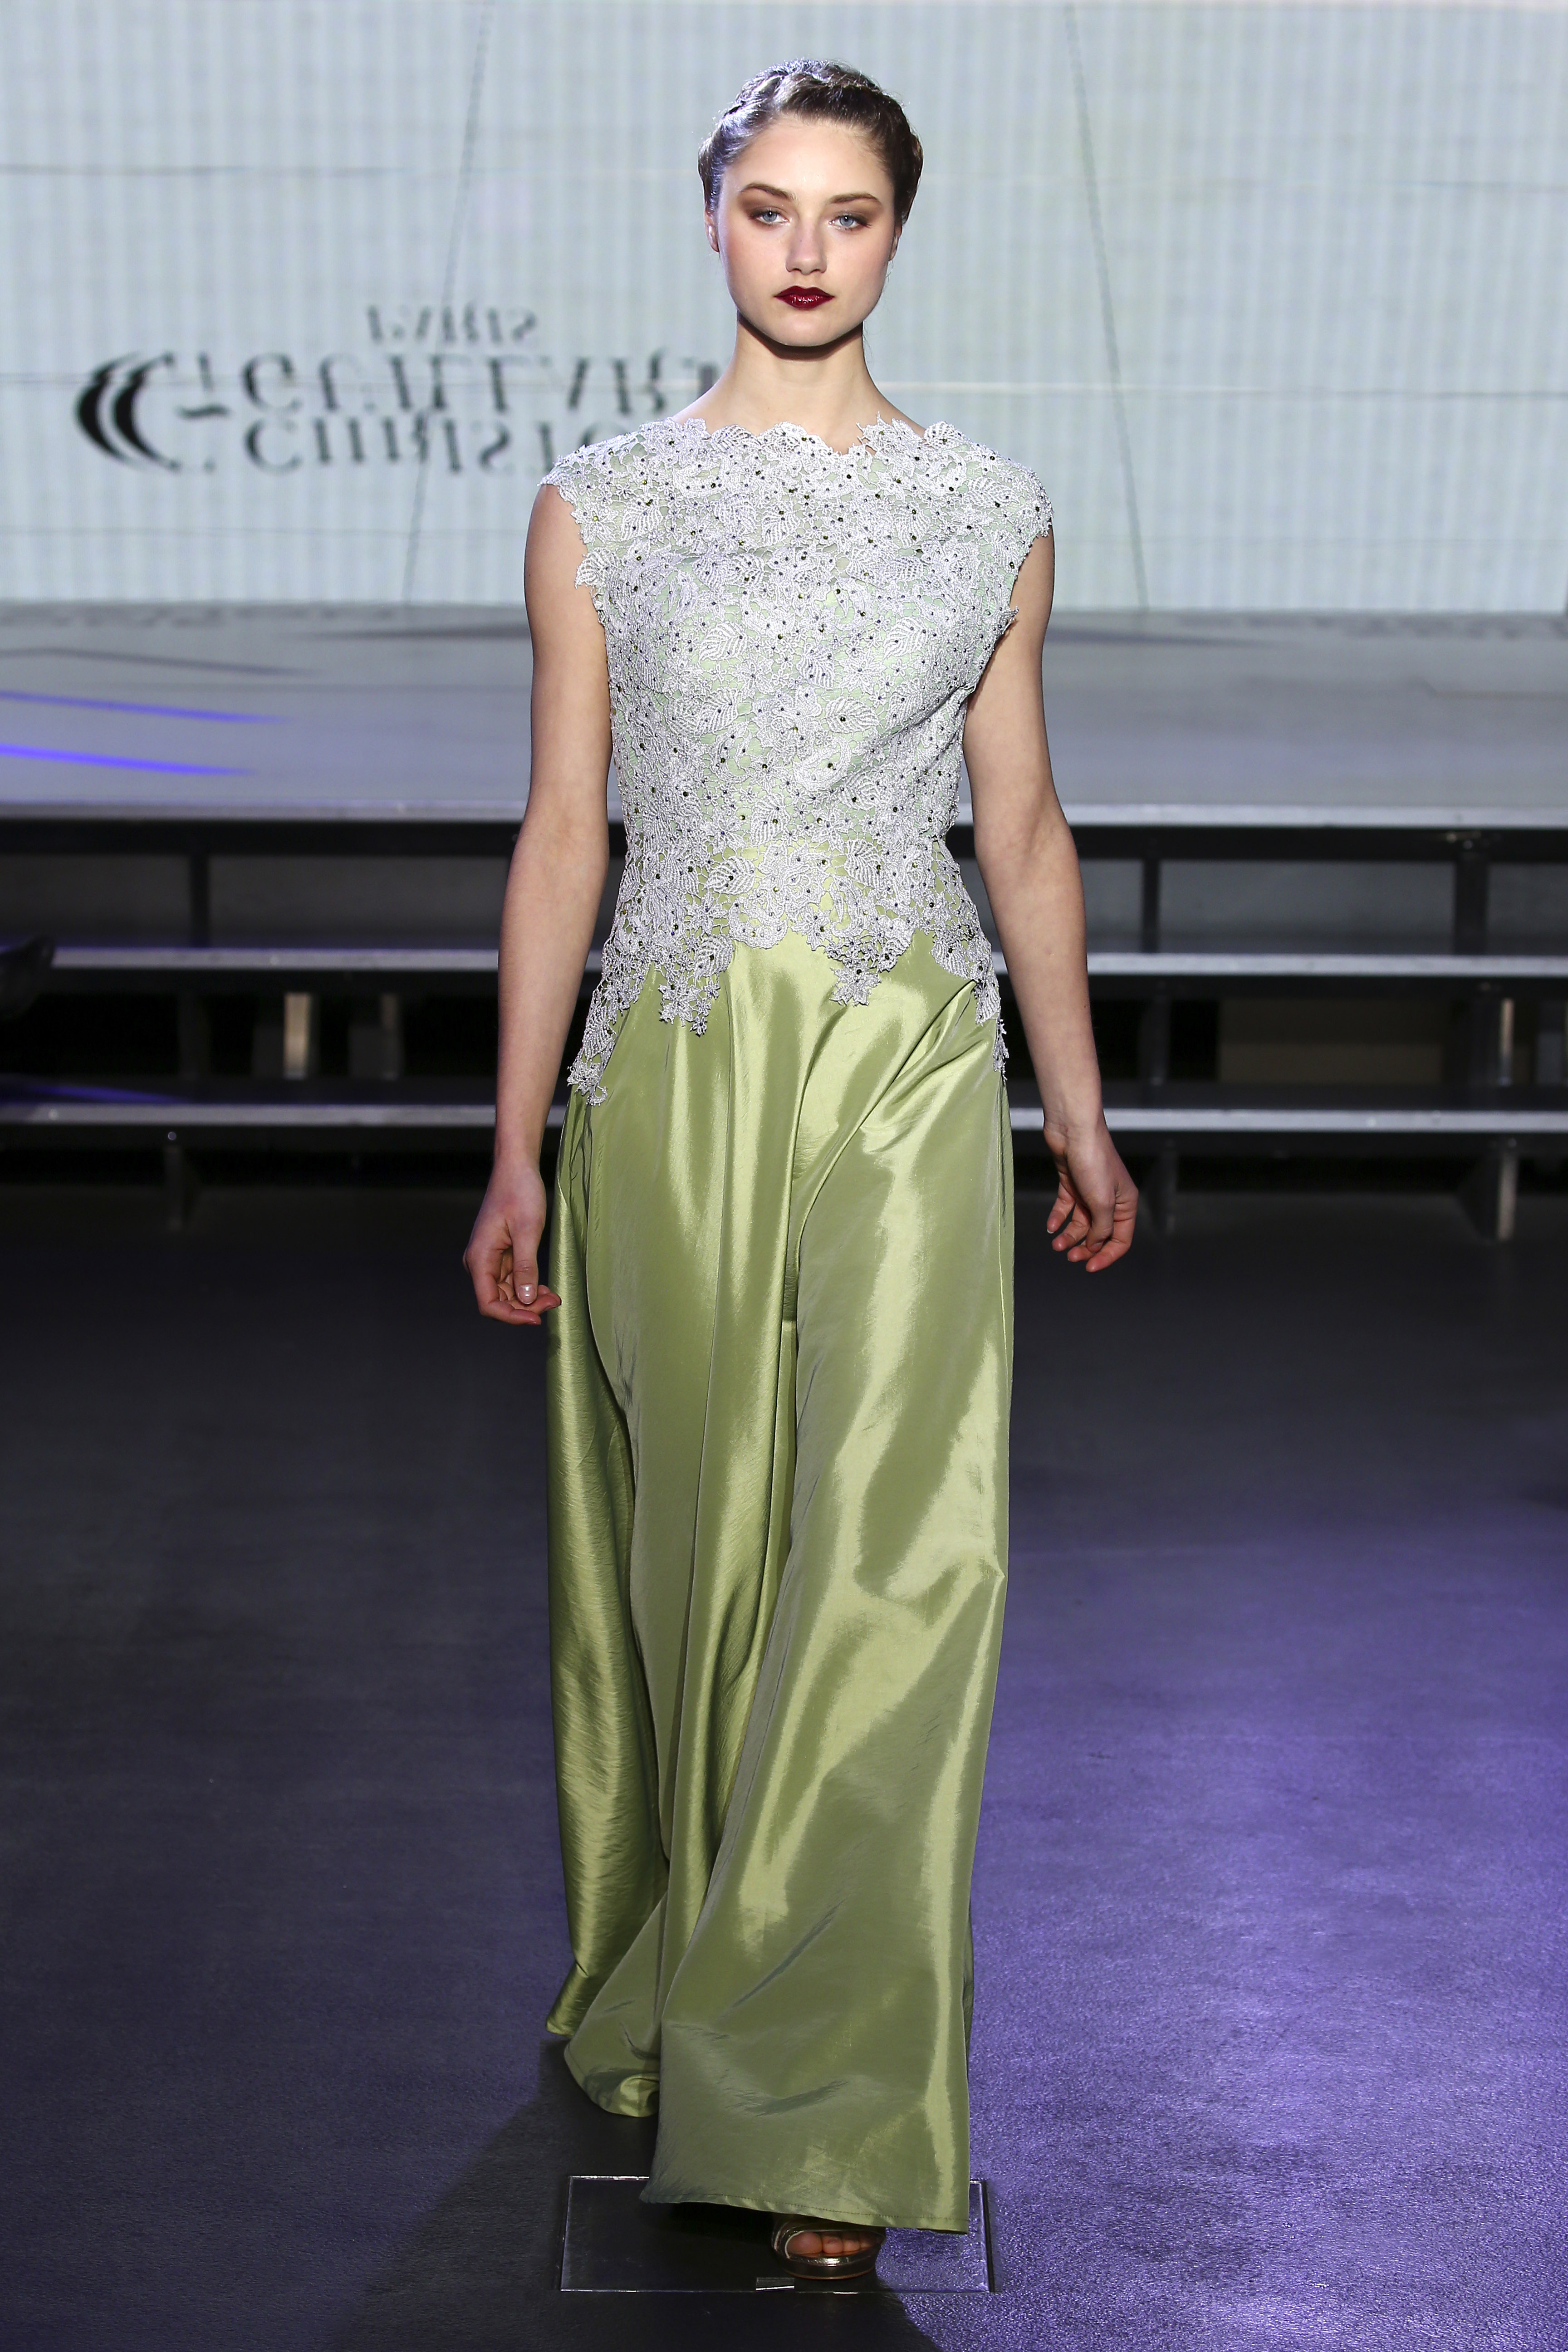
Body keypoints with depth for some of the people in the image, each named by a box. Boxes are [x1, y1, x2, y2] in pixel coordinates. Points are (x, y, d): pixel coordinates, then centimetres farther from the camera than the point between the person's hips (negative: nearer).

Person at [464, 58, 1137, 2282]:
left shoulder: (993, 514, 7)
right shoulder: (599, 509, 5)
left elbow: (1022, 822, 13)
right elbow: (564, 833, 5)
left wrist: (1081, 1113, 15)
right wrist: (517, 1147, 3)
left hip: (909, 1080, 0)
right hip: (673, 1078, 0)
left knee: (891, 1562, -8)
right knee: (687, 1556, 8)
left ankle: (823, 2112, 2)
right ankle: (662, 1996, 30)